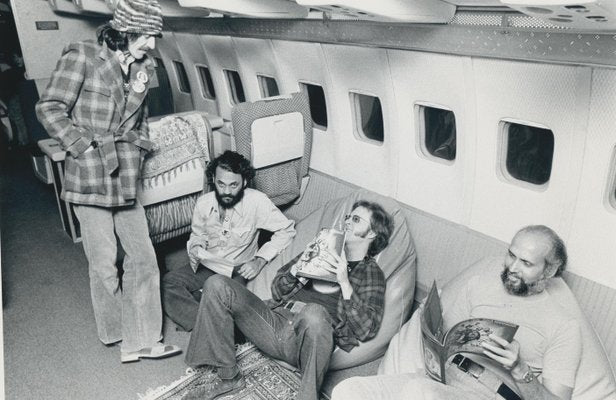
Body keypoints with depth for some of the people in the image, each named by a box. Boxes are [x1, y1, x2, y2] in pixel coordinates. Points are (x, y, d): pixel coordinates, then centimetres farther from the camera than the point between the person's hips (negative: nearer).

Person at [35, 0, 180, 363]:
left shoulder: (143, 67, 10)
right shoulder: (82, 56, -7)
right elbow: (50, 109, -7)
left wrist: (139, 147, 8)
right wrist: (84, 147, -12)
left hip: (126, 180, 6)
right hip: (90, 178, -5)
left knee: (143, 258, 3)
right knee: (105, 263, 4)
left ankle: (143, 339, 14)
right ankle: (121, 333, 25)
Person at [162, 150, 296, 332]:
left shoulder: (256, 201, -18)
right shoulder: (203, 203, -5)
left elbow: (287, 230, -11)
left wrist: (260, 260, -19)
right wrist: (196, 248, -11)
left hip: (238, 269, -4)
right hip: (207, 266, 4)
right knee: (168, 282, -22)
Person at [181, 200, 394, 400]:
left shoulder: (371, 272, 10)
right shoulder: (324, 251, 24)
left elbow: (366, 330, -6)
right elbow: (277, 291, 19)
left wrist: (344, 283, -11)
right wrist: (298, 266, 1)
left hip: (306, 337, -5)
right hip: (275, 319, 6)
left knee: (314, 312, -41)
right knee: (217, 285, -11)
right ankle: (227, 376, -2)